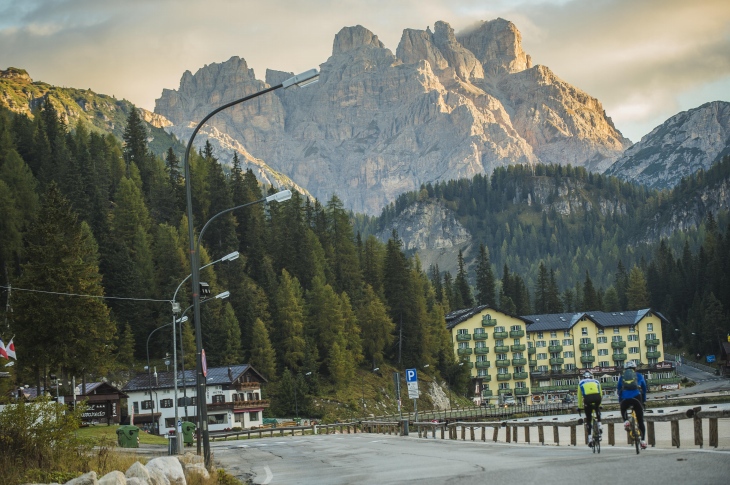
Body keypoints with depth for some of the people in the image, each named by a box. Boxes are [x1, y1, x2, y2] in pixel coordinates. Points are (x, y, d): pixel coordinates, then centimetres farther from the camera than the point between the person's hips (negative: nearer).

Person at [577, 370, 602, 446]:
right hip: (597, 397, 1)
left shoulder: (581, 383, 28)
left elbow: (579, 396, 31)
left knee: (588, 419, 13)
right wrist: (599, 405, 50)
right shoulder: (596, 382, 31)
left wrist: (579, 406, 43)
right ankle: (599, 424, 20)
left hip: (587, 398, -1)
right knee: (597, 409, 37)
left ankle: (590, 438, 6)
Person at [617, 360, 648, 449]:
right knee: (640, 421, 10)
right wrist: (643, 400, 35)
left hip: (625, 399, 1)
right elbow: (644, 389, 25)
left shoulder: (622, 377, 22)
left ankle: (626, 421, 6)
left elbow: (618, 390, 23)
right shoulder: (639, 376, 21)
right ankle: (643, 440, 0)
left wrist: (620, 401, 32)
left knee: (623, 410, 35)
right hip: (637, 398, -1)